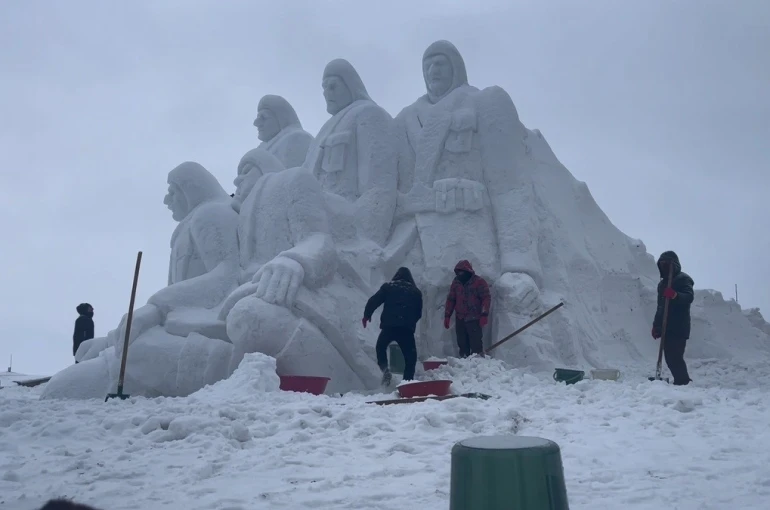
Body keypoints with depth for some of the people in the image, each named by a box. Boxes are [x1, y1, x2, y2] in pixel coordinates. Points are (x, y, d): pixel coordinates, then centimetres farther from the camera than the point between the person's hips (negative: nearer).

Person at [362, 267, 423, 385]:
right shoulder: (416, 291, 17)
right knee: (410, 356, 9)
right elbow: (419, 313, 20)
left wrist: (367, 315, 15)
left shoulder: (388, 287, 11)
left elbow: (374, 301, 4)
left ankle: (385, 369, 1)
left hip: (389, 325, 0)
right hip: (407, 328, 0)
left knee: (381, 347, 24)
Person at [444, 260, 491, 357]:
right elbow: (450, 299, 15)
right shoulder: (456, 282, 11)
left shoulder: (479, 282, -4)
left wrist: (484, 315, -15)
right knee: (462, 344, 9)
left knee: (476, 343, -9)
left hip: (474, 320, -5)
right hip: (460, 320, 5)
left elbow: (486, 298, -7)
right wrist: (447, 316, 11)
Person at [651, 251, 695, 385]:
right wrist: (656, 325, 21)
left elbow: (689, 297, -21)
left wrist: (674, 295, -39)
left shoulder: (683, 279, -4)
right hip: (667, 328, 9)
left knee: (675, 358, -15)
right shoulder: (663, 283, 22)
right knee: (670, 359, 7)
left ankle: (682, 383, -13)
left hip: (679, 329, -9)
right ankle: (684, 382, 15)